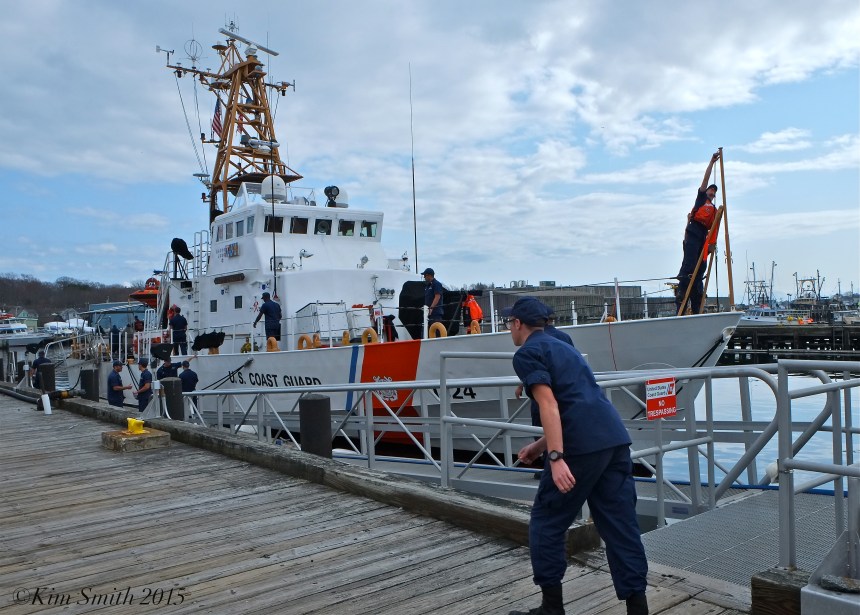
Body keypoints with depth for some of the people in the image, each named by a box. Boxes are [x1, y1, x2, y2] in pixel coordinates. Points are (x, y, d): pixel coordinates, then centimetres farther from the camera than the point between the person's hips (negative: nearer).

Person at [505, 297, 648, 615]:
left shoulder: (527, 353, 0)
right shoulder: (563, 347, 26)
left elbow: (549, 405, -14)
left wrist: (556, 457, -20)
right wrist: (540, 445, 37)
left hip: (582, 446, -8)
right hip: (615, 438, 8)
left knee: (546, 525, 8)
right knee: (621, 526, 10)